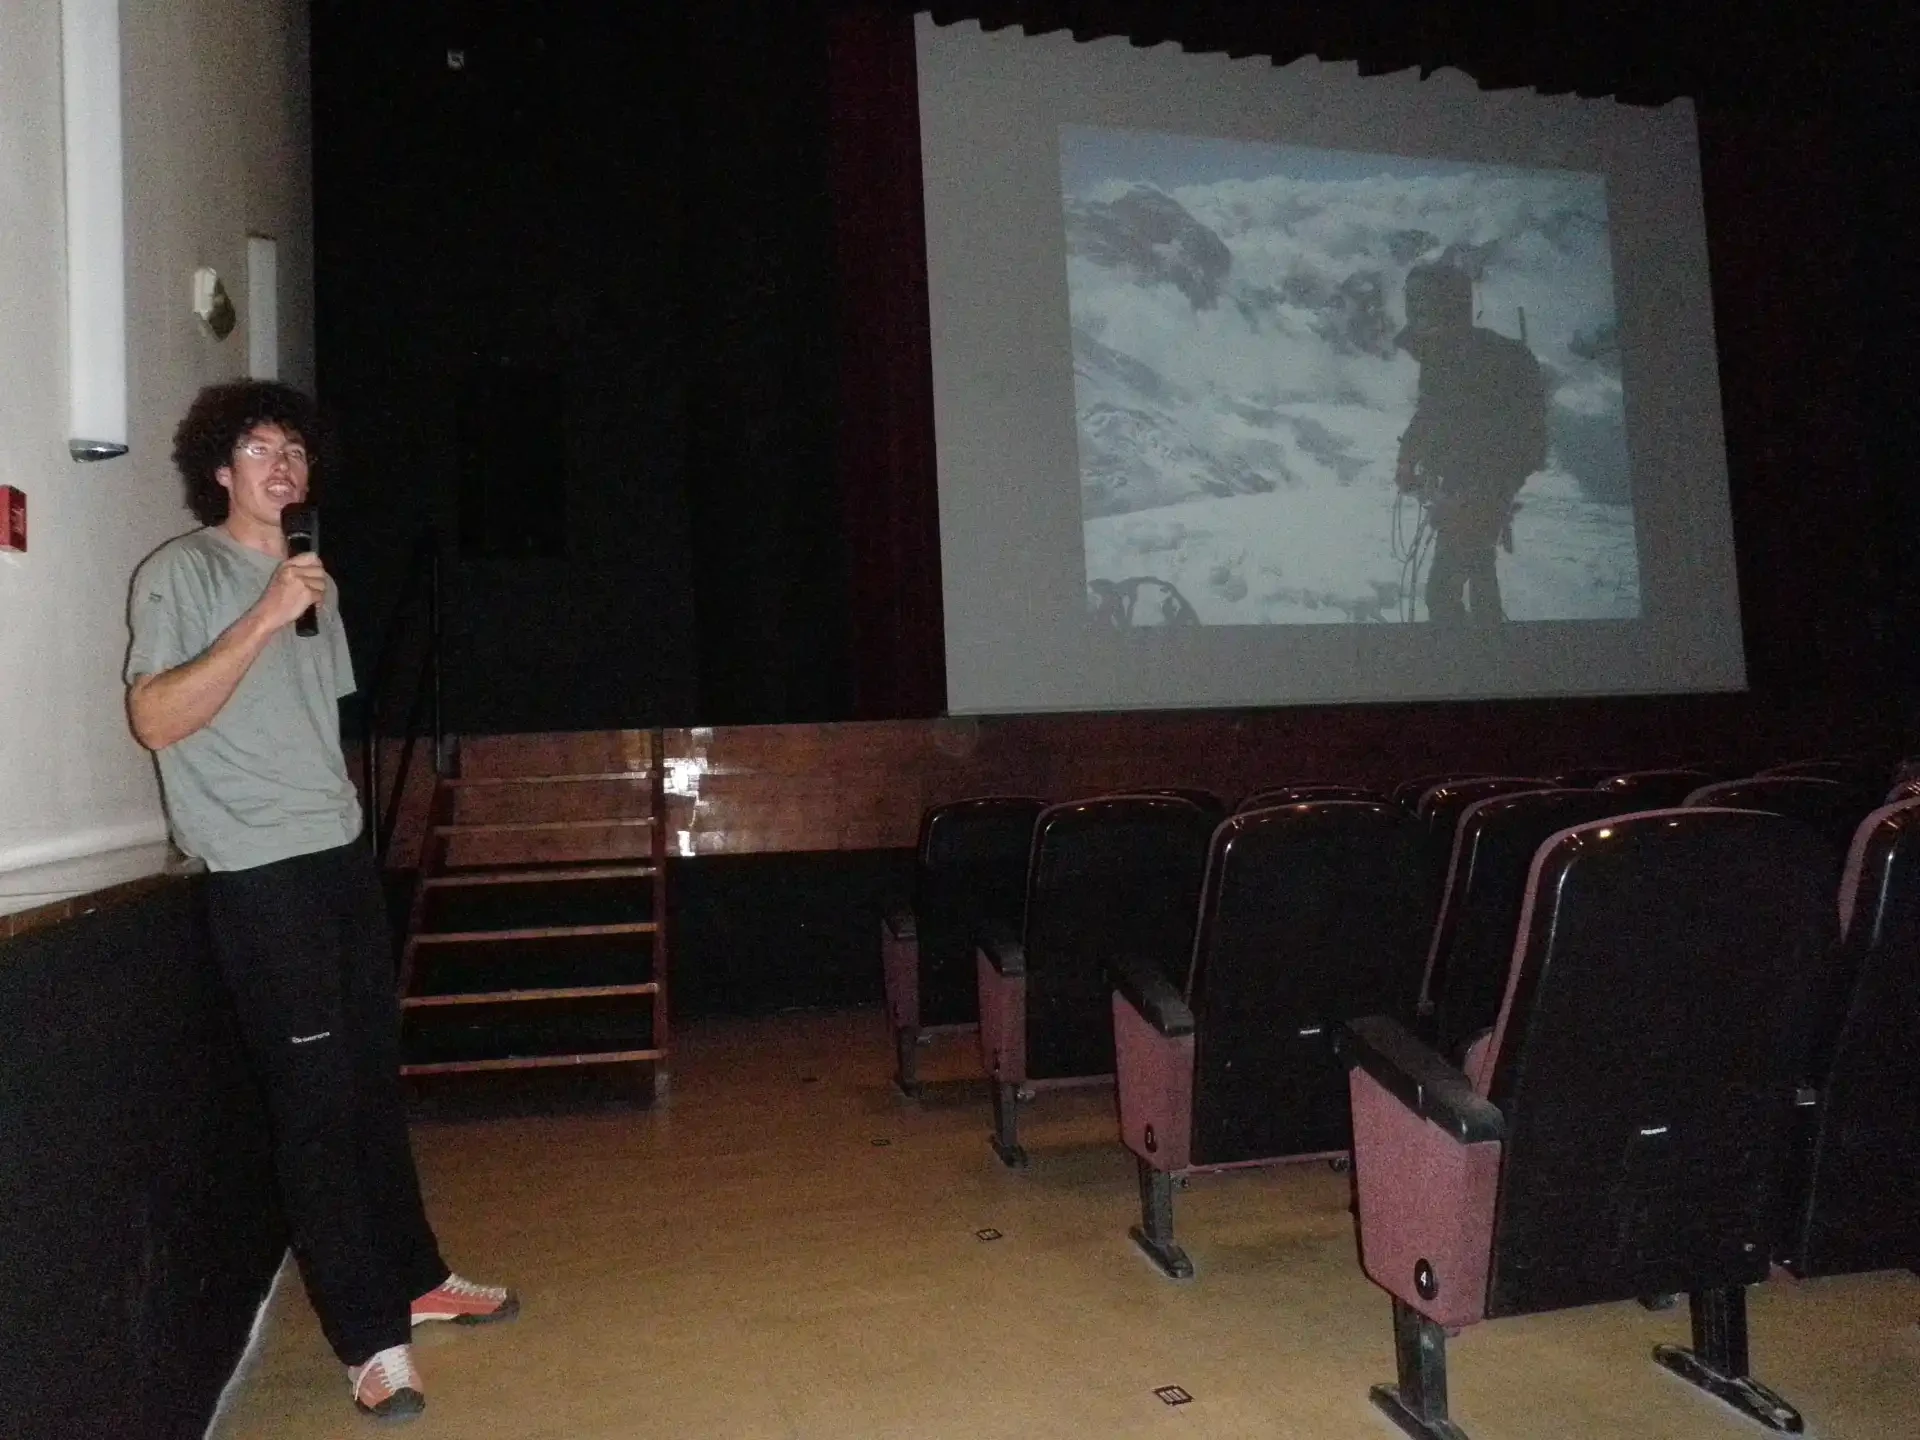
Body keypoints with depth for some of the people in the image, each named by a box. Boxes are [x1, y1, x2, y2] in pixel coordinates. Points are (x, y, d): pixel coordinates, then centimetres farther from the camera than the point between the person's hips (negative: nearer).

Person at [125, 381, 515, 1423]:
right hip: (261, 875, -7)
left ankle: (415, 1278, 29)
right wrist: (263, 619, -21)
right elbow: (153, 718, -17)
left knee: (373, 1082, 14)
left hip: (342, 857, 7)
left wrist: (336, 808, 15)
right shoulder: (179, 572, -4)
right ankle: (370, 1340, 5)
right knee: (314, 1101, -4)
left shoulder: (312, 579, 17)